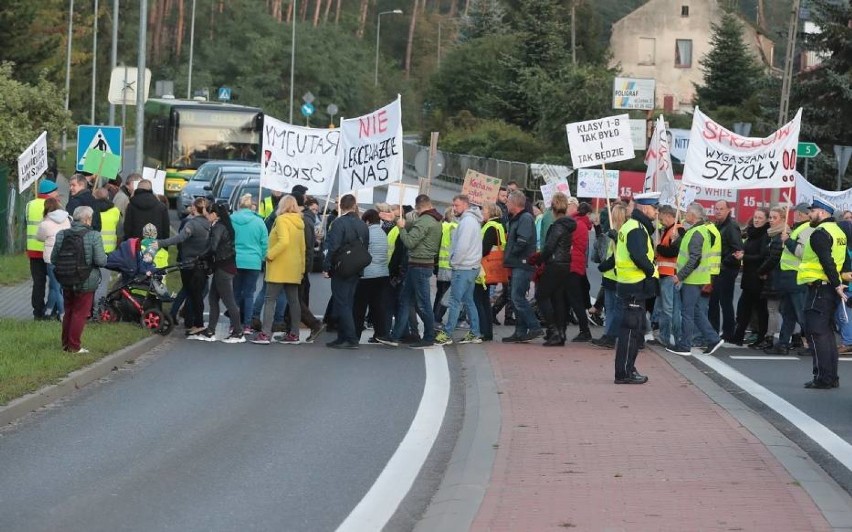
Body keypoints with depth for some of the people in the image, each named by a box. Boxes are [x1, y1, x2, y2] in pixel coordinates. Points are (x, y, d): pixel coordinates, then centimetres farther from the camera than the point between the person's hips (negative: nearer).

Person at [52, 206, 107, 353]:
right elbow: (101, 261, -18)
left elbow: (53, 259, 2)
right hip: (86, 283, -4)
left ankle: (66, 344, 25)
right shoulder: (93, 236, -16)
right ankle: (75, 346, 7)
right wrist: (105, 258, 5)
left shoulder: (61, 235, -3)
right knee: (80, 313, 5)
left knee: (68, 312, 18)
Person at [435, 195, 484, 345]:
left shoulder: (467, 221, -15)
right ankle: (475, 334, 14)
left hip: (463, 269, -10)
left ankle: (447, 334, -7)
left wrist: (454, 261, -10)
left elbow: (462, 247, -22)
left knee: (455, 300, -8)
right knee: (468, 300, 13)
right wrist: (455, 261, 14)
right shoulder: (471, 220, 17)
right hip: (471, 267, 10)